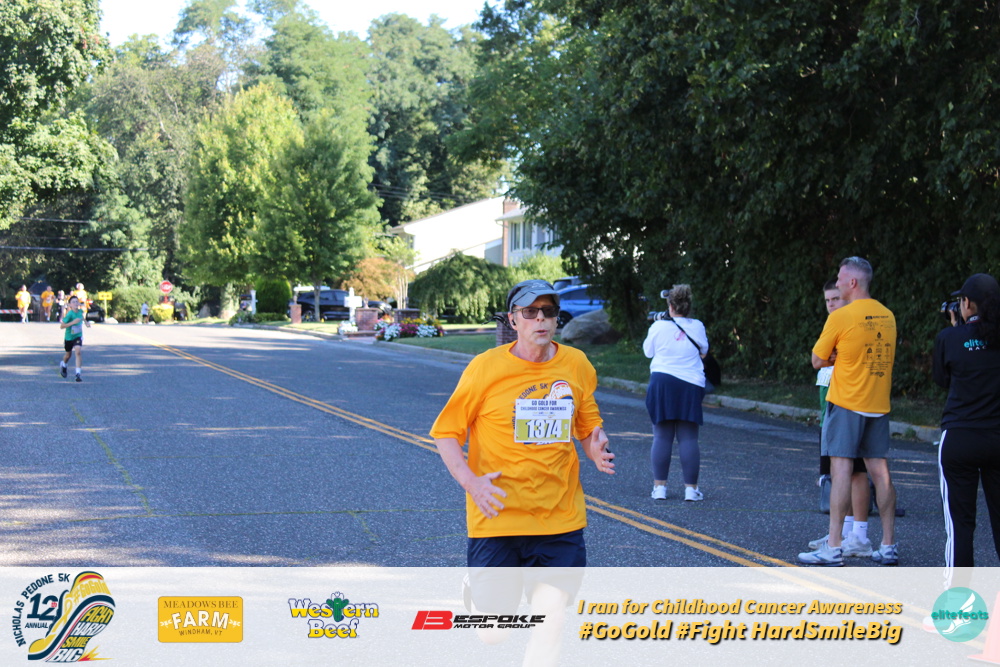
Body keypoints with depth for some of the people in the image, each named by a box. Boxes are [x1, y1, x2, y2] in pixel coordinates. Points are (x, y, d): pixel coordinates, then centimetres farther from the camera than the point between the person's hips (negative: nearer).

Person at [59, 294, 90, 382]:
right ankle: (63, 365, 53)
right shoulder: (69, 314, -24)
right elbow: (61, 326, -26)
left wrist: (86, 322, 5)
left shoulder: (80, 311, -8)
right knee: (68, 354, 18)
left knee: (78, 351, -21)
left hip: (78, 336, 2)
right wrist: (73, 322, -34)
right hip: (69, 337, -2)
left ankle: (78, 373, -20)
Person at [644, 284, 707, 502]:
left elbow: (648, 351, 13)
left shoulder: (658, 327, -3)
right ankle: (691, 488, 1)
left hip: (662, 382, 0)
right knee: (688, 438, 2)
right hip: (690, 385, 1)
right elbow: (703, 351, 16)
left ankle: (659, 486, 4)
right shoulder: (698, 327, 1)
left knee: (662, 437, 5)